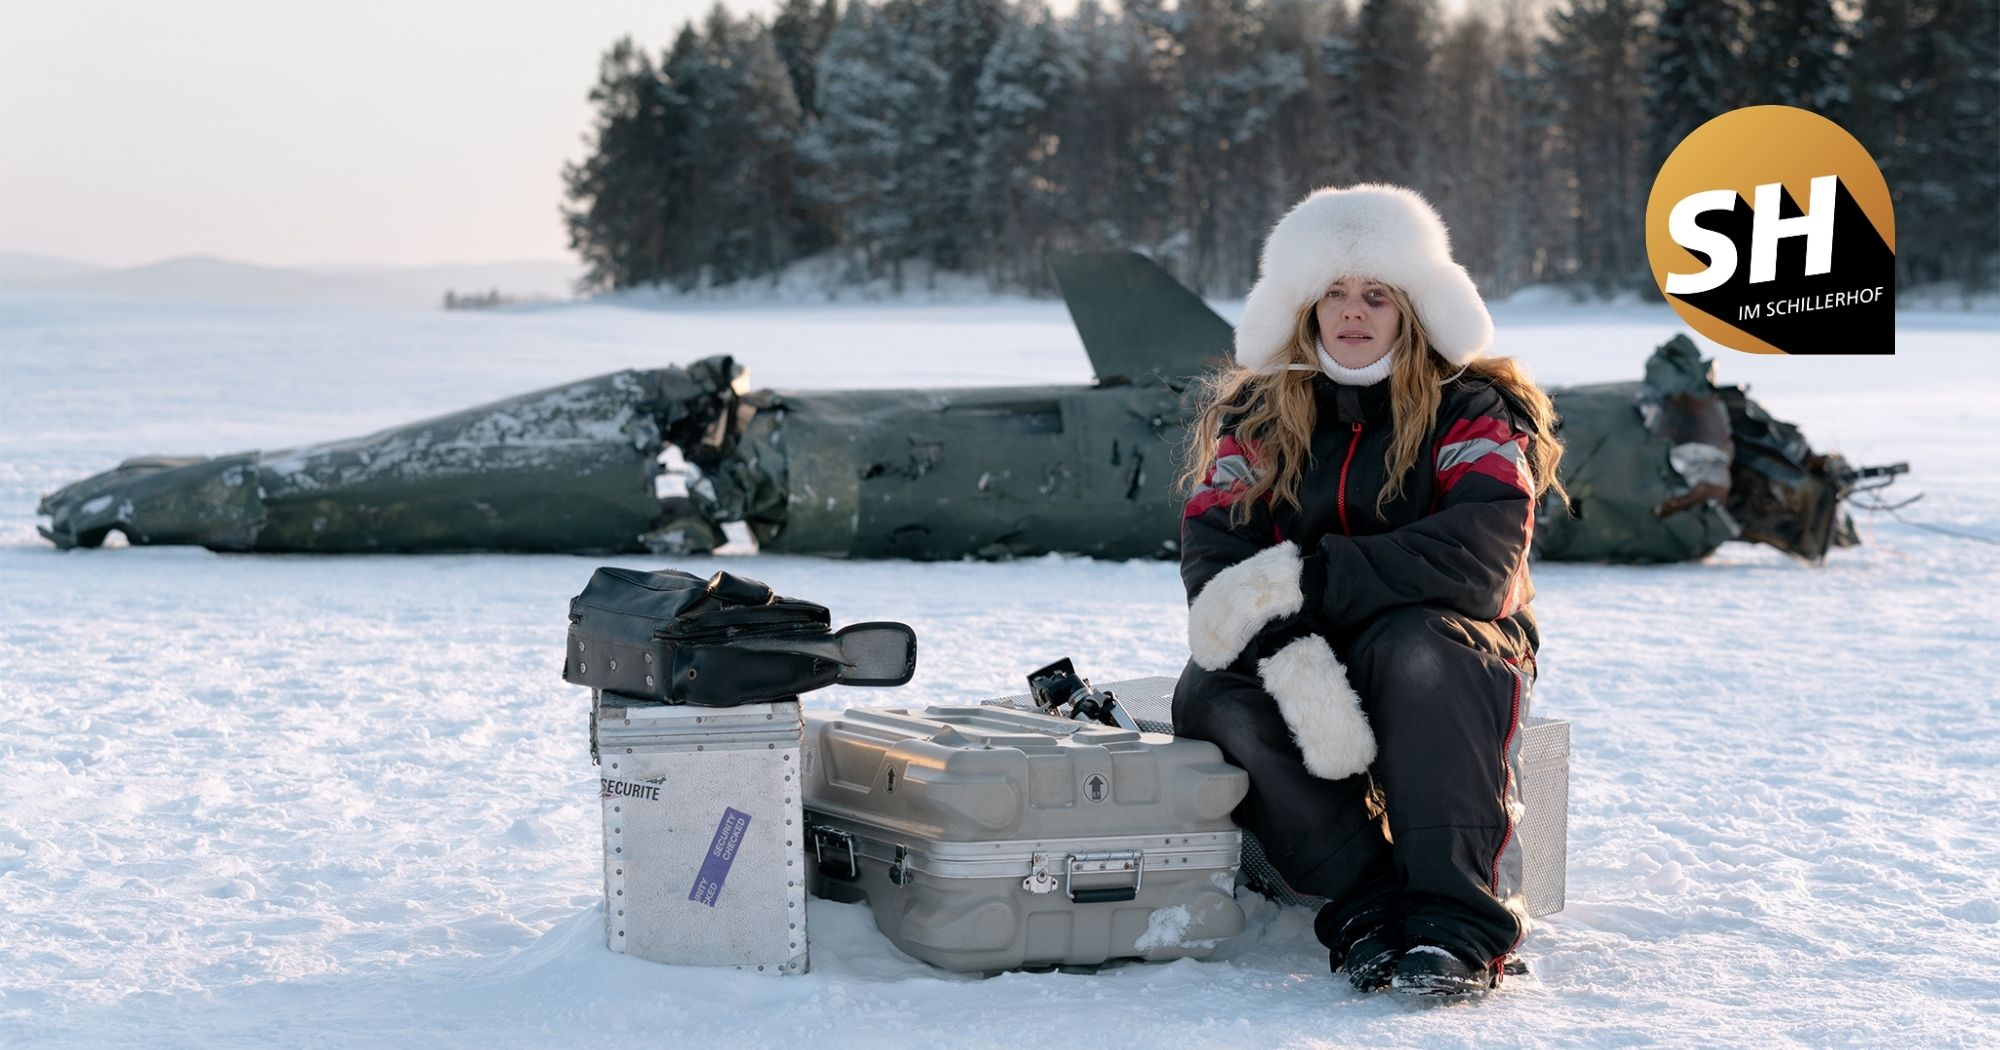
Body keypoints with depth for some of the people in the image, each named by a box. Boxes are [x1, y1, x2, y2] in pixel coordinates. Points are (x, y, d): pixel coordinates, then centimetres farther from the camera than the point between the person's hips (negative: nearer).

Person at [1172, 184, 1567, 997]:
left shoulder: (1473, 408, -3)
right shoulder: (1250, 415, 4)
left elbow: (1481, 555, -22)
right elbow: (1214, 558, -12)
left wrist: (1305, 581, -26)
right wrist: (1294, 656, -33)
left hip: (1451, 650, -2)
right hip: (1295, 667, 2)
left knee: (1414, 647, -36)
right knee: (1212, 696, -29)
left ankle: (1459, 920, -34)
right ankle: (1368, 901, -28)